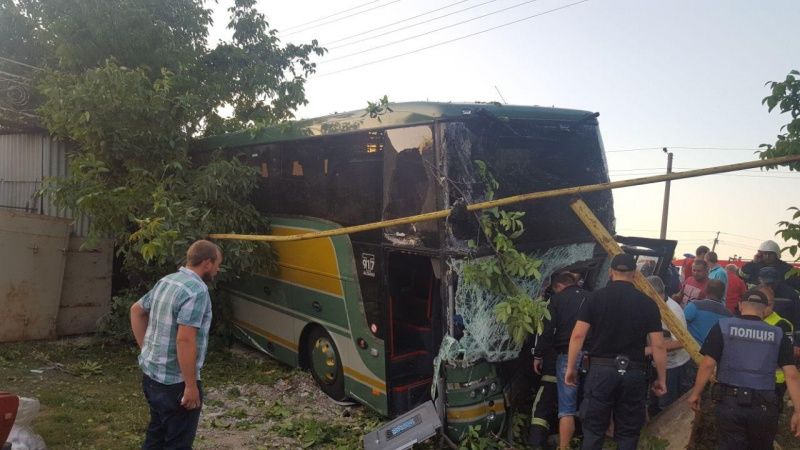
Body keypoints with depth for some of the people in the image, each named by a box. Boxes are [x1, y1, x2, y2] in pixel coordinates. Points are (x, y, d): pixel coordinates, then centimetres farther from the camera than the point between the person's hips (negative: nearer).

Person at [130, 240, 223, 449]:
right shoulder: (197, 290, -22)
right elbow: (185, 340, -28)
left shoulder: (166, 281, 7)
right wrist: (191, 385, -23)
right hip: (174, 381, -9)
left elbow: (136, 310, 19)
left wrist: (146, 348, 20)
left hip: (151, 372, 9)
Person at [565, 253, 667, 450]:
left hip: (601, 370, -1)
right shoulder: (647, 303, 1)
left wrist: (571, 368, 3)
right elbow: (658, 345, 0)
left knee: (594, 429, 9)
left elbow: (578, 335, -5)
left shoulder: (596, 297, -1)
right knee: (628, 432, 13)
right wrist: (661, 378, 11)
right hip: (634, 373, 1)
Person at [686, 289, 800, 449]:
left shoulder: (723, 327, -1)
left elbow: (708, 364, -6)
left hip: (730, 401, -3)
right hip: (765, 405, 3)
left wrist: (695, 393, 3)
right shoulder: (778, 335, 5)